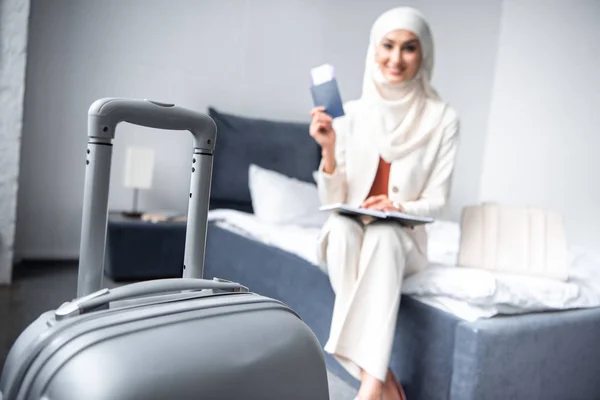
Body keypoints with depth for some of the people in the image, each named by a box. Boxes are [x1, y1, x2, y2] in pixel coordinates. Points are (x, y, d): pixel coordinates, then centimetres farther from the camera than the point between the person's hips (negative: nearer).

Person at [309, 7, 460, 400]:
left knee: (383, 235, -36)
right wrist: (330, 148, -23)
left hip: (403, 237, -1)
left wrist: (400, 207, -26)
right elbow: (333, 201, -6)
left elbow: (437, 201, -5)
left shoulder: (443, 118, -5)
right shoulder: (350, 113, -3)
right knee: (341, 229, -34)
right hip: (351, 231, 2)